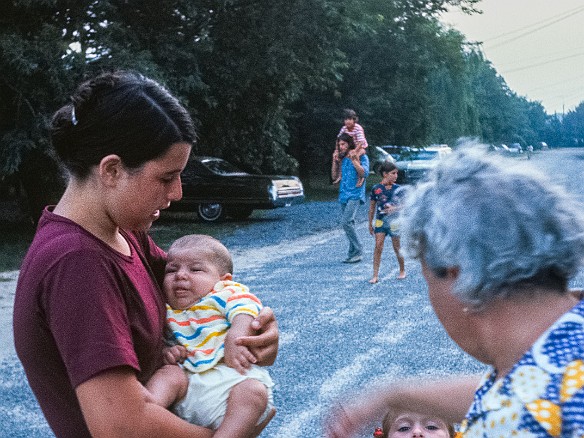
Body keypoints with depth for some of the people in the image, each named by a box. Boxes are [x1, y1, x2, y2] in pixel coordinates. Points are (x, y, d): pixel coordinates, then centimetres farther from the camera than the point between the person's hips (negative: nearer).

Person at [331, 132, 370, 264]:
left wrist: (354, 160, -19)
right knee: (348, 223, 7)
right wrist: (335, 161, 5)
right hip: (344, 194, 7)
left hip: (355, 194, -7)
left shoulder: (361, 157, -3)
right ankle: (353, 252, 14)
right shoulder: (342, 159, 16)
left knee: (346, 221, -19)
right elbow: (335, 176, 16)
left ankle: (358, 251, -11)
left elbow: (364, 173, -15)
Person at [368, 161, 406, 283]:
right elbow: (372, 207, 8)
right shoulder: (376, 189, -1)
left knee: (397, 247, 7)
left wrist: (394, 208, -19)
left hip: (394, 221, 0)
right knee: (378, 246, -7)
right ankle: (375, 275, -4)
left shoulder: (398, 189, -1)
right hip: (380, 221, 0)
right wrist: (370, 224, 11)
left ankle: (402, 271, 28)